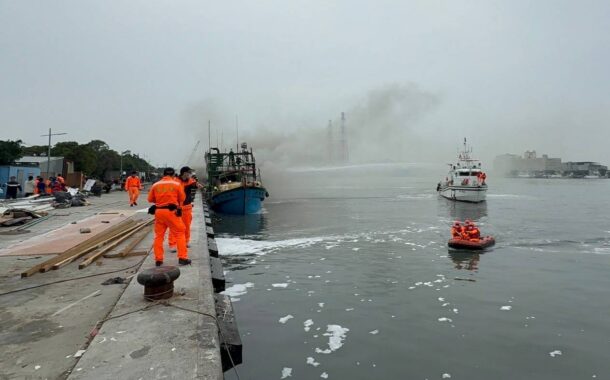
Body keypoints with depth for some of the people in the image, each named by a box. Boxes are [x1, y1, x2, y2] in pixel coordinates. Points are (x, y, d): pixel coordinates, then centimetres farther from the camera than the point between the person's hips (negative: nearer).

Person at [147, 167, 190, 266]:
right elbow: (182, 198, 4)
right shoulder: (176, 184, -3)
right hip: (171, 211, -3)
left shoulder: (155, 185, 4)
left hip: (159, 211, 3)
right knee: (180, 234, 6)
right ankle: (182, 258, 3)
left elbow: (150, 199, 10)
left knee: (158, 236, 13)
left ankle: (158, 259, 15)